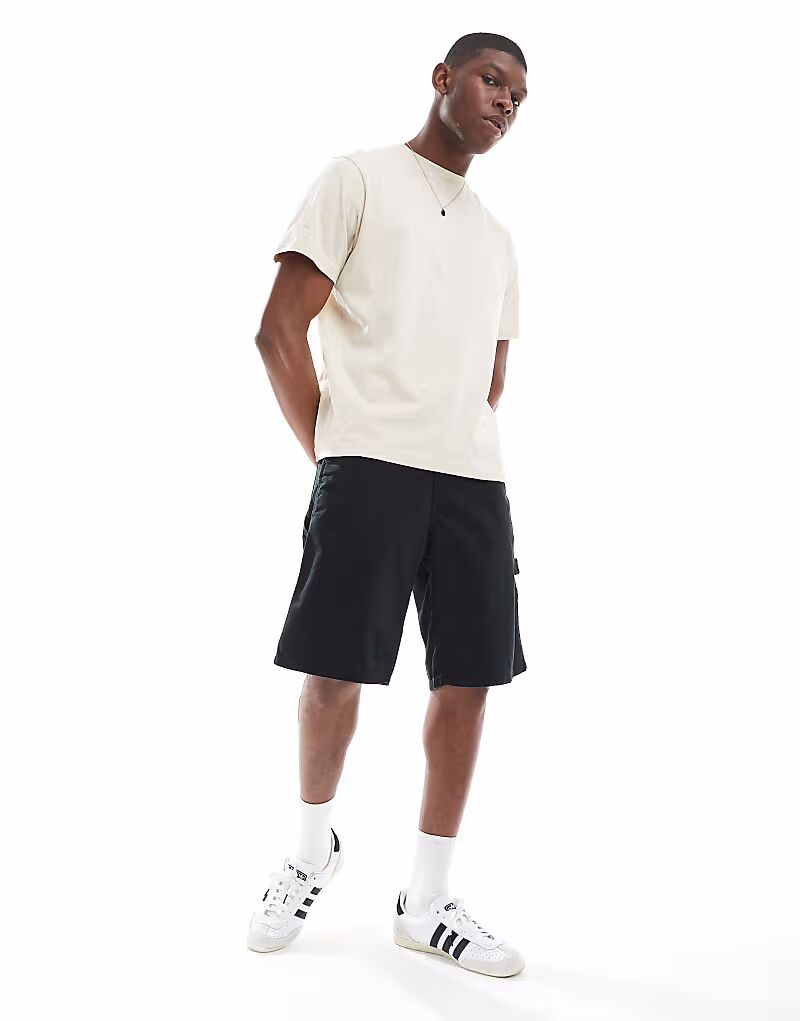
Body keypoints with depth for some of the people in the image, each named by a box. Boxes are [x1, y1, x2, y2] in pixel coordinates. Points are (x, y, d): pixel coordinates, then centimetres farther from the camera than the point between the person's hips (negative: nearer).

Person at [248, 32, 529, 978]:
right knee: (335, 672, -3)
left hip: (475, 480, 6)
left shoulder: (497, 237, 24)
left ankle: (427, 901, 14)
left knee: (469, 678, 1)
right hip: (369, 469, -5)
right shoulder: (358, 177, 5)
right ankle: (314, 849, 24)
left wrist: (457, 446, 10)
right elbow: (279, 331, -3)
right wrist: (330, 452, -2)